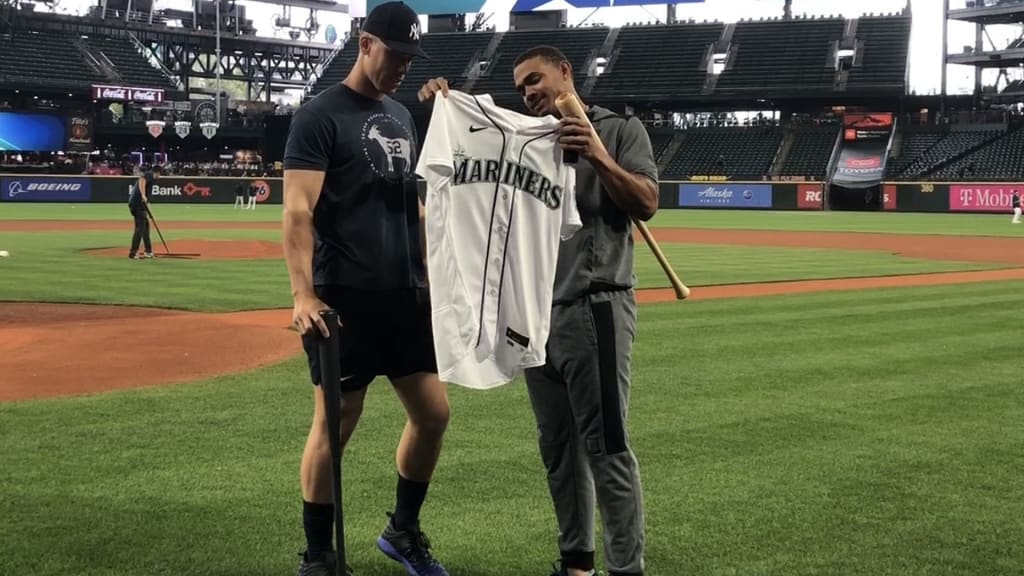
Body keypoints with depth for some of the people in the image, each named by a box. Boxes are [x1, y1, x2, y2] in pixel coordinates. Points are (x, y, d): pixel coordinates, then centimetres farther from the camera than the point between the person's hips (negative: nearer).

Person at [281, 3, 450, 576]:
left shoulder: (402, 116, 16)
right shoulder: (321, 115, -7)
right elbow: (298, 212, -14)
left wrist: (427, 276, 18)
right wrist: (304, 295, -23)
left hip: (407, 294, 7)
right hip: (346, 297, -7)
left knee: (433, 411, 8)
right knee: (334, 424, -1)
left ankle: (404, 530, 27)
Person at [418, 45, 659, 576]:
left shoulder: (620, 130, 4)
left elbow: (646, 204, -8)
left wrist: (599, 158, -20)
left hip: (595, 308, -6)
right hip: (536, 312, 6)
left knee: (606, 446, -10)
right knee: (557, 446, 10)